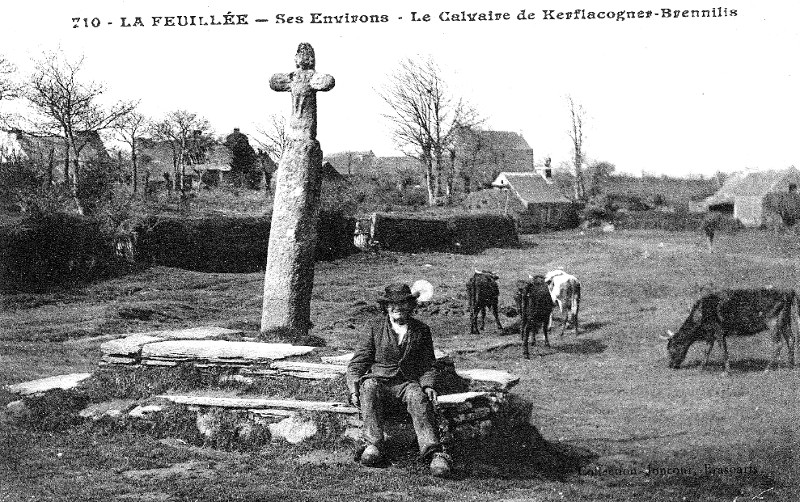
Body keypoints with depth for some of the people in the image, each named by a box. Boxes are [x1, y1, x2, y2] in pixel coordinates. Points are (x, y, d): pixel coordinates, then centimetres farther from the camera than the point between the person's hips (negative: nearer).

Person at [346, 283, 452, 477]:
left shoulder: (421, 330, 13)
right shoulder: (376, 329, 8)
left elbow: (427, 364, 17)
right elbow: (357, 363, 8)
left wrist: (428, 385, -3)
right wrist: (353, 389, -8)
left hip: (407, 382, 0)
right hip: (378, 379, 0)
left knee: (418, 398, -33)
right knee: (369, 388, -35)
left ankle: (434, 453, -46)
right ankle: (372, 445, -41)